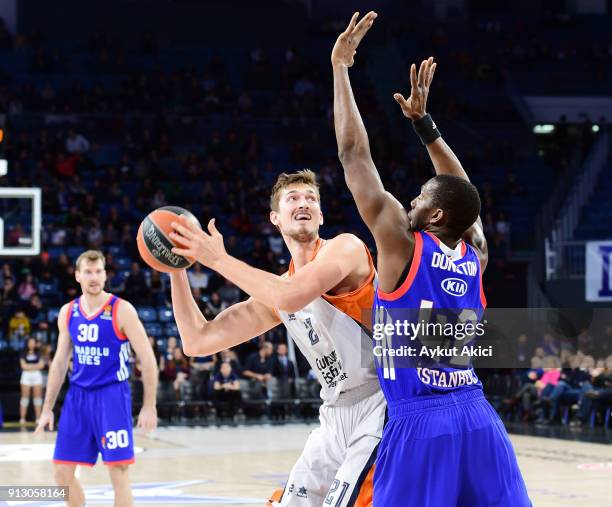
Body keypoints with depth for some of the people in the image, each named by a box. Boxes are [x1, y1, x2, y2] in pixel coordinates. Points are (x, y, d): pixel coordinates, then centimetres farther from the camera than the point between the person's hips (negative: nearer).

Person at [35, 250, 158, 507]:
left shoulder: (122, 310, -9)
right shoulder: (67, 312, 6)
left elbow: (147, 358, -8)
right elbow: (60, 362, 15)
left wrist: (149, 406, -11)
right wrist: (47, 408, 13)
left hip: (112, 396, -5)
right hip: (77, 396, 5)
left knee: (118, 471, -8)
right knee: (62, 471, 5)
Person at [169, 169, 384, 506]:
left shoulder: (345, 248, -10)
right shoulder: (275, 289, 11)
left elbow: (291, 298, -30)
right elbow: (197, 342, 12)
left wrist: (219, 259, -19)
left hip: (380, 407, -8)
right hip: (336, 417, 8)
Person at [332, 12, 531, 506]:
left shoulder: (401, 246, -3)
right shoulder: (475, 256, 10)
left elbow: (354, 154, -1)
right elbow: (463, 191, 30)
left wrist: (340, 66, 5)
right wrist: (423, 122, 35)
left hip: (419, 424, -5)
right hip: (479, 419, 5)